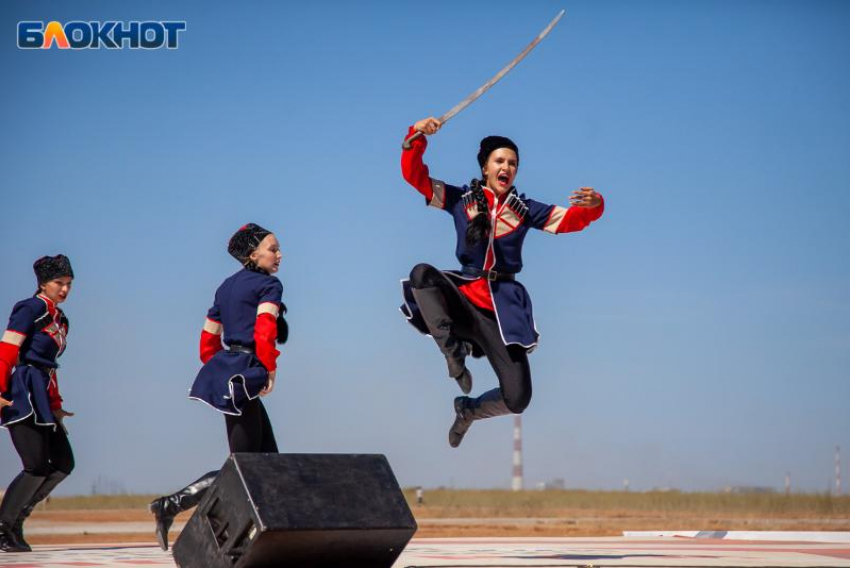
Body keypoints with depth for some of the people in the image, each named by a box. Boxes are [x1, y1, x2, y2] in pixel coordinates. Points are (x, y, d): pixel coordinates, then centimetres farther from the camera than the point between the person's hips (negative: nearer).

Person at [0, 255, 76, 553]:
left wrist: (55, 405, 21)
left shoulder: (59, 318, 19)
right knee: (37, 467, -12)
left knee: (64, 463, 5)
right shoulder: (31, 309, -7)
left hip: (40, 396, 9)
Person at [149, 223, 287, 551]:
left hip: (224, 372, 9)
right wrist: (270, 370, -11)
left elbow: (208, 341, 21)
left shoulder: (227, 287, 19)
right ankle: (170, 505, -11)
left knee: (268, 460, 12)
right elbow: (264, 331, -21)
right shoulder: (269, 285, -5)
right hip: (242, 377, -9)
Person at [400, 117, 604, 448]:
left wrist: (593, 205, -18)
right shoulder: (461, 200, 7)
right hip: (463, 298, -1)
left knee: (517, 400, -9)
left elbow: (573, 218, 4)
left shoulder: (525, 210, 9)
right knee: (422, 273, -34)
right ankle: (453, 349, -25)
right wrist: (417, 137, -14)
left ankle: (469, 410, 25)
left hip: (501, 308, 1)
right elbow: (414, 175, 2)